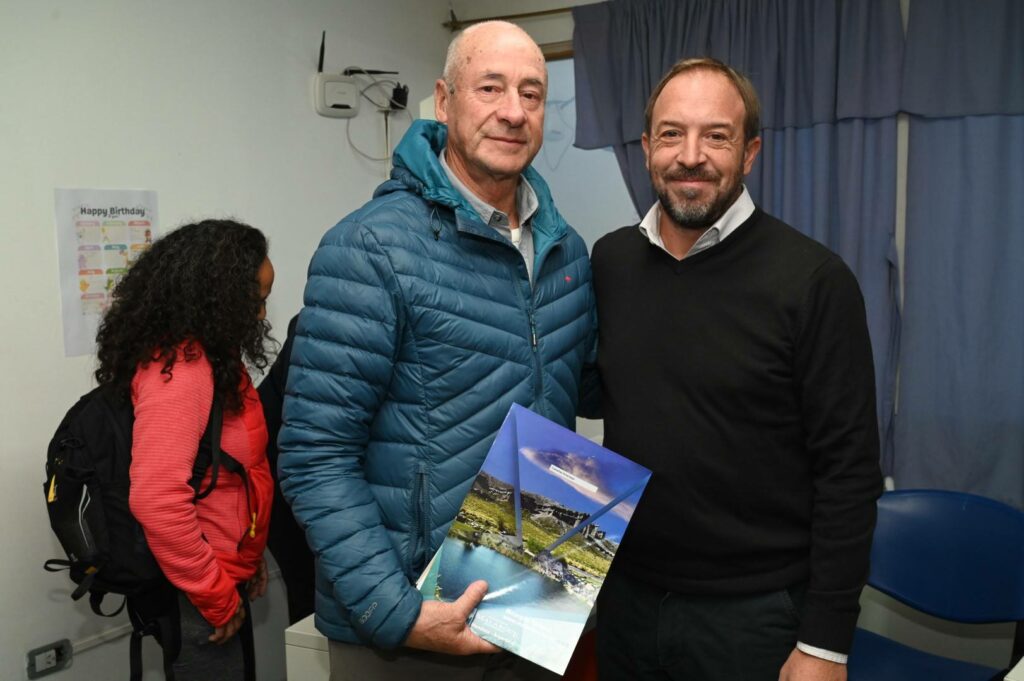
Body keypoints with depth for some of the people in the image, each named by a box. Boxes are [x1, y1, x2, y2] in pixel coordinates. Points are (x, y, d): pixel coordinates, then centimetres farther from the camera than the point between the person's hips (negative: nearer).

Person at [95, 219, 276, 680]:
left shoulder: (209, 357, 7)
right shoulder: (179, 367, -23)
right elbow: (157, 500, -30)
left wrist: (247, 560, 14)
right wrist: (217, 598, -19)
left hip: (226, 578, 9)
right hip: (200, 596, -9)